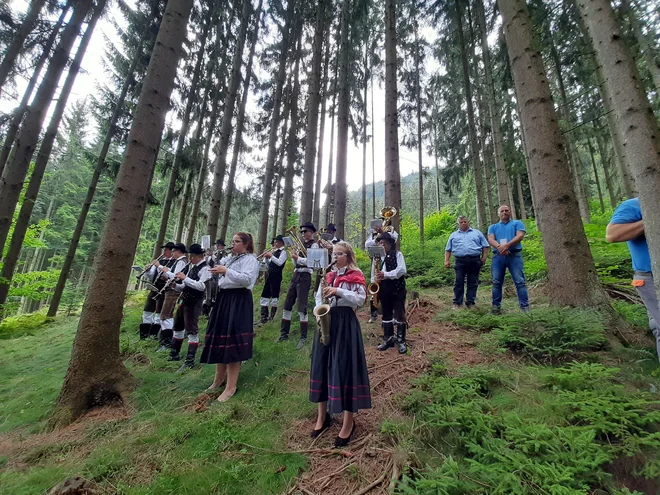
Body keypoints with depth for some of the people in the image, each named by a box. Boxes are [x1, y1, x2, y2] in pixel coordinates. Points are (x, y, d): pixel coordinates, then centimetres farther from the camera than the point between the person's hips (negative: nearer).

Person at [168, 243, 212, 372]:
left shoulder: (205, 268, -14)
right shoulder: (191, 267, 13)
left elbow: (201, 286, -27)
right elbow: (186, 286, 18)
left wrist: (185, 278, -24)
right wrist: (175, 285, -1)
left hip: (194, 303, -10)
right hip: (185, 300, 10)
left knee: (192, 330, -6)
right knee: (178, 327, 19)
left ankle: (190, 361, 2)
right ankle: (174, 354, 36)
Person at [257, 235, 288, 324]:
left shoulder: (283, 252, -5)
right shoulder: (275, 252, 17)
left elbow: (279, 263, -22)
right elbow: (269, 265, 18)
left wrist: (271, 255, -18)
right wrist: (266, 257, 4)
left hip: (276, 276, -8)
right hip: (270, 275, 8)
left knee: (274, 296, -3)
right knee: (265, 295, 7)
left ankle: (272, 317, 6)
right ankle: (264, 317, 13)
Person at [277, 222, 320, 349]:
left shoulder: (314, 245, -3)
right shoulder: (301, 245, 18)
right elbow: (296, 263, 17)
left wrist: (297, 257, -13)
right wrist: (294, 256, -1)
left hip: (305, 277, -8)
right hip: (295, 275, 8)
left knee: (302, 307, -7)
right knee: (287, 306, 9)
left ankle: (303, 337, 4)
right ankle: (284, 334, 20)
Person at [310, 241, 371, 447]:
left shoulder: (356, 276, -2)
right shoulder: (328, 275, 13)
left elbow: (360, 299, -13)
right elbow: (318, 297, 13)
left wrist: (338, 291, -21)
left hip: (345, 323, -5)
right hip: (326, 321, 6)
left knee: (345, 367, -3)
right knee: (322, 365, 10)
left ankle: (348, 422, 13)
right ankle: (322, 415, 27)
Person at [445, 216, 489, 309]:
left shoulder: (477, 233, 17)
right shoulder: (453, 235, 18)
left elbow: (485, 246, 12)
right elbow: (448, 249, 15)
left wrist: (484, 257, -2)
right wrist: (446, 261, 3)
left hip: (474, 261, 0)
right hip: (459, 261, 0)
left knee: (473, 283, 3)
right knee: (458, 282, -2)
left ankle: (470, 302, 10)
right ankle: (457, 303, 4)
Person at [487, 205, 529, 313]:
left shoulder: (517, 223, 14)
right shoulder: (493, 227, 20)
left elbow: (520, 236, -4)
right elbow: (491, 239, 2)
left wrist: (507, 245, -21)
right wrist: (499, 247, -20)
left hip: (514, 255, -2)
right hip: (498, 256, 2)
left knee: (520, 282, -6)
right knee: (496, 282, 2)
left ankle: (525, 307, -4)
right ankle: (496, 306, 7)